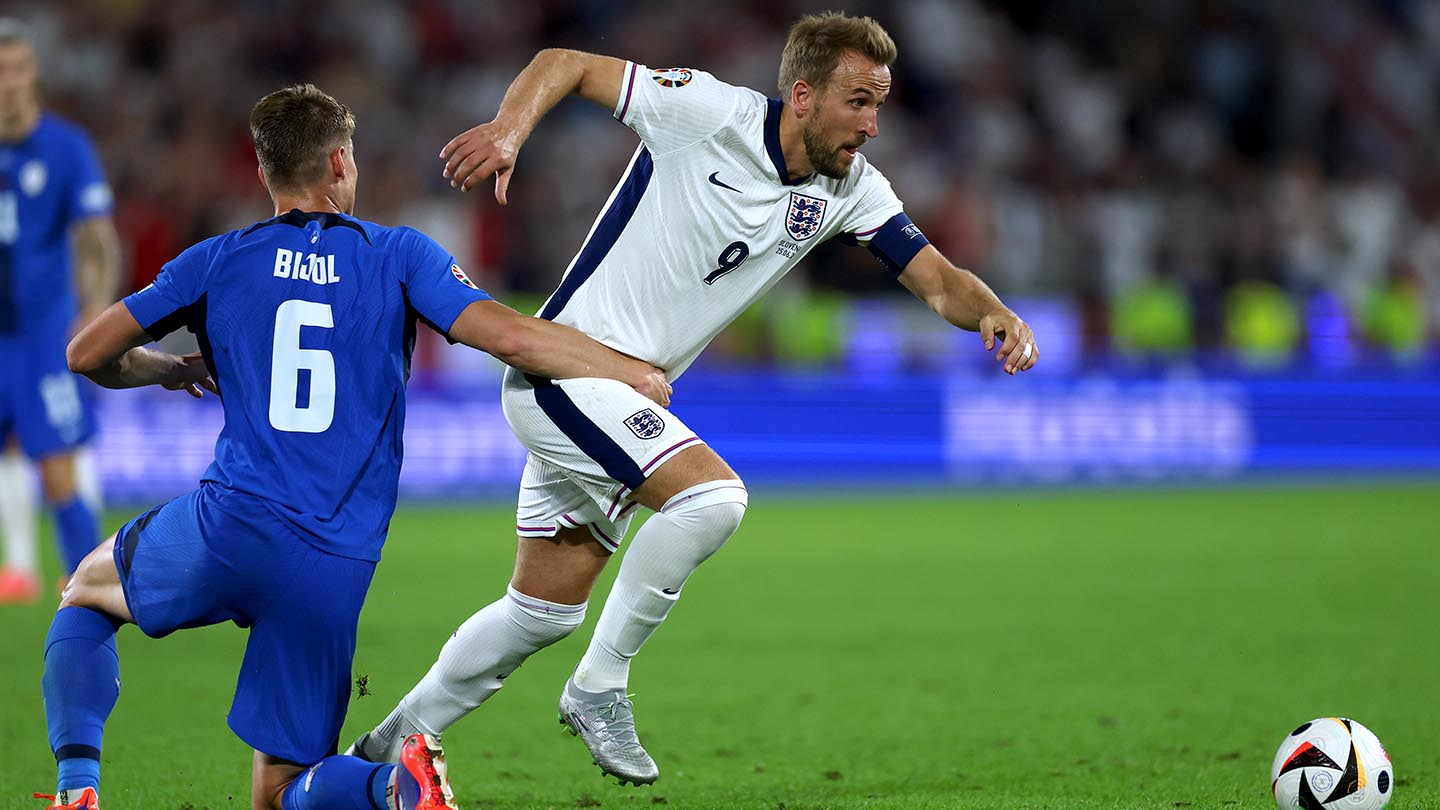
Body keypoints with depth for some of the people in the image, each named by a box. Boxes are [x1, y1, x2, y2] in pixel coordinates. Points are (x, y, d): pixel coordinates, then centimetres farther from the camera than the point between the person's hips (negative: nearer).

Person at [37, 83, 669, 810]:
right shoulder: (398, 256, 8)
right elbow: (510, 337, -3)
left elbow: (87, 354, 14)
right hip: (335, 572, 1)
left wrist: (171, 369, 34)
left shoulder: (216, 261, 10)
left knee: (87, 592, 31)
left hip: (228, 529, -1)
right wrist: (634, 374, 9)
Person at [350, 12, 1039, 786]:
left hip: (631, 397, 8)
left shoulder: (850, 190, 0)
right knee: (713, 494, -26)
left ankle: (387, 748, 30)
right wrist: (507, 132, -27)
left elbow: (937, 279, -1)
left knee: (543, 613, 14)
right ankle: (599, 686, -11)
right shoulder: (706, 111, -17)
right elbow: (565, 65, -9)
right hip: (566, 367, -8)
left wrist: (993, 314, -22)